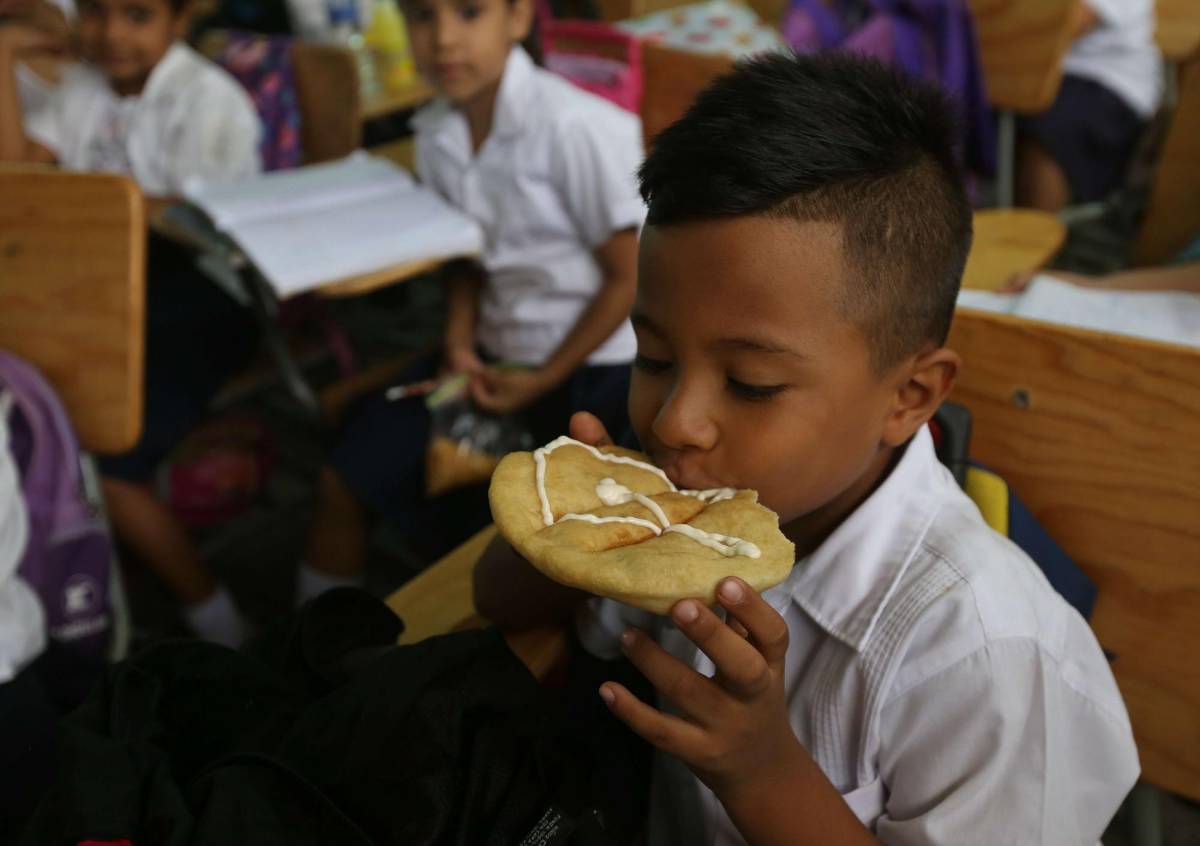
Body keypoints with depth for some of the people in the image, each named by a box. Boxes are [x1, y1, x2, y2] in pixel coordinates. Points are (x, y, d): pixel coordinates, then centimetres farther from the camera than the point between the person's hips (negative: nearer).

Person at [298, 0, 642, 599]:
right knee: (345, 481, 2)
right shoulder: (436, 134, 0)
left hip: (590, 364, -6)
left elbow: (629, 277, -14)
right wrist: (459, 345, -4)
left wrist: (541, 381, -12)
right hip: (495, 351, 7)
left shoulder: (573, 128, -21)